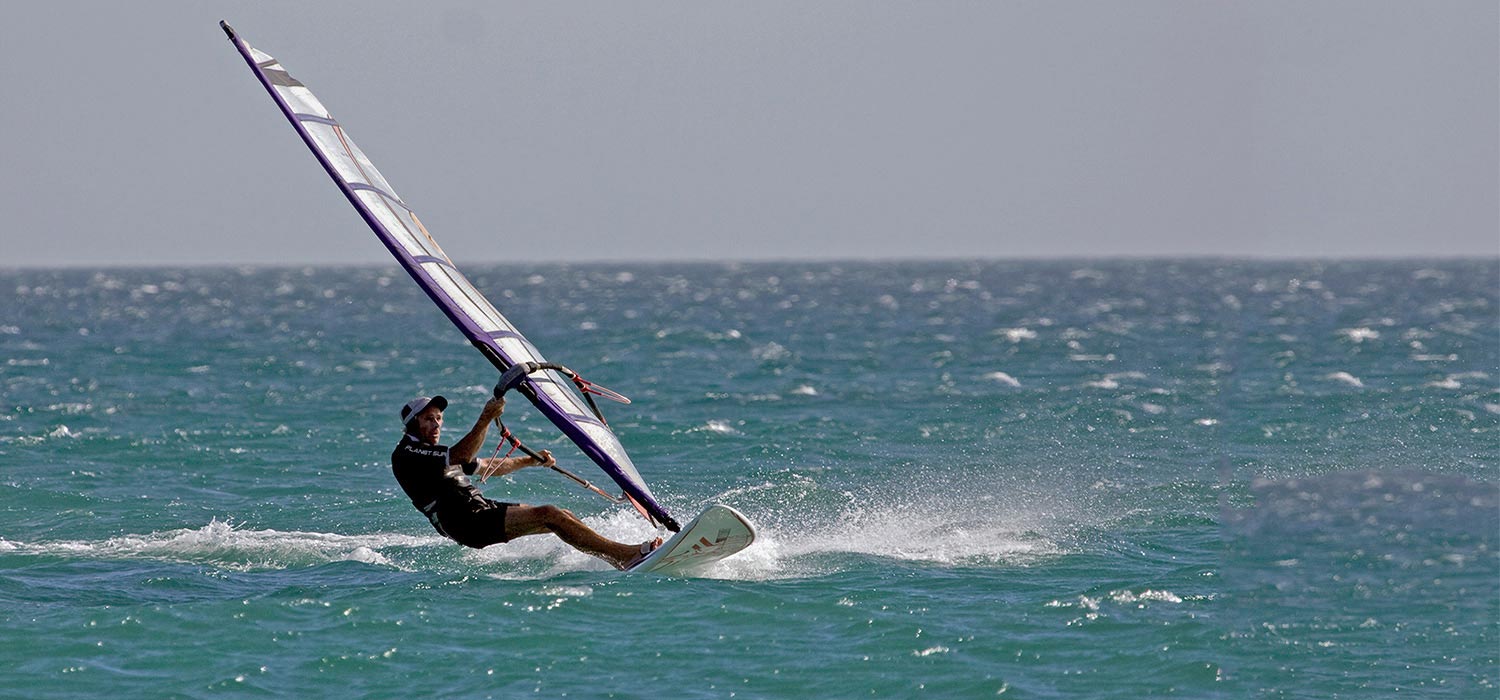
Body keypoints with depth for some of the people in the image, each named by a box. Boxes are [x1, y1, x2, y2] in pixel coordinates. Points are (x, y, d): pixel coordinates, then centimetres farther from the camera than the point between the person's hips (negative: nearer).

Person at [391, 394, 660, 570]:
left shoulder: (435, 455, 26)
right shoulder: (406, 453, -4)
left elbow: (487, 467, 35)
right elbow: (462, 457, -19)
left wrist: (530, 461, 28)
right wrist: (485, 419, -24)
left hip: (484, 511, 9)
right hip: (468, 524, -9)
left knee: (562, 516, -4)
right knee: (548, 515, -19)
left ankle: (620, 561, -10)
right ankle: (627, 555, -21)